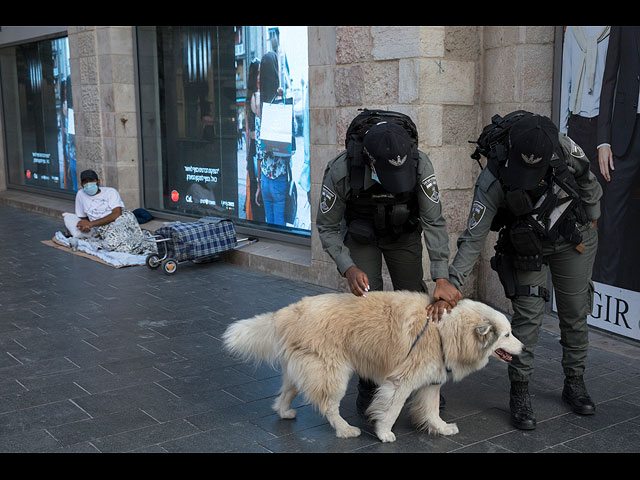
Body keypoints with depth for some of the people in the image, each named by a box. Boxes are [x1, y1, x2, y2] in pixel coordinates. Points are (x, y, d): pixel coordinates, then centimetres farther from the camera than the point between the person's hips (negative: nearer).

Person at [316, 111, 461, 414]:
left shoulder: (420, 164, -34)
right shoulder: (340, 171, -36)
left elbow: (434, 221, -29)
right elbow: (327, 227, -21)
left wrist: (442, 277, -36)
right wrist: (348, 268, -34)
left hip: (404, 234, 1)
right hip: (361, 237, -1)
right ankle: (368, 386, 5)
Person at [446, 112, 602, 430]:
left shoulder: (564, 148, -27)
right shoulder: (493, 181, -32)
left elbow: (587, 179, -4)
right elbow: (474, 237, -29)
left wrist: (591, 217, 9)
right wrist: (452, 282, -37)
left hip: (574, 237, 2)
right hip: (527, 246, -2)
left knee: (575, 313, 9)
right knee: (528, 315, -10)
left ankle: (574, 383, 27)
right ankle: (519, 394, 3)